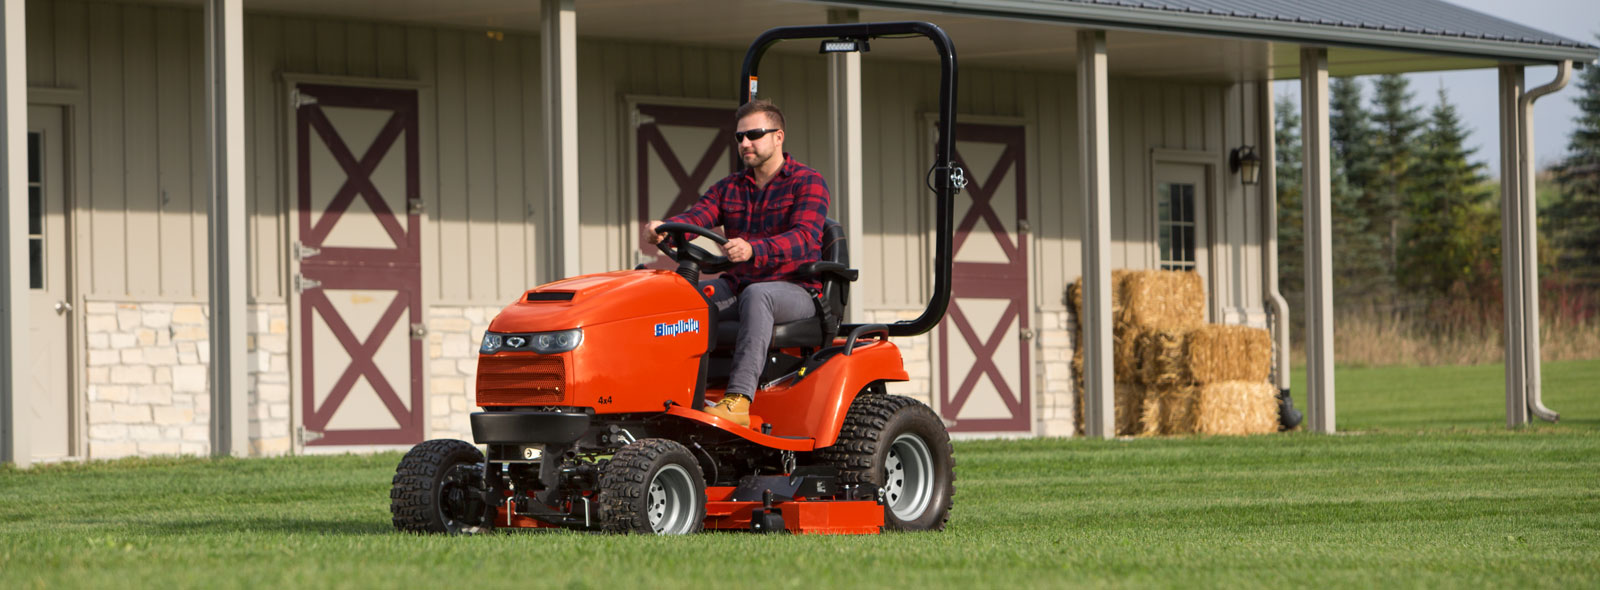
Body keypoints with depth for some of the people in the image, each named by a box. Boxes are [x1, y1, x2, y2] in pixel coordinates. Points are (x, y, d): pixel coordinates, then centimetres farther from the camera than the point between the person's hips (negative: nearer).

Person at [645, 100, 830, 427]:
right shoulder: (729, 188, 18)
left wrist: (753, 250, -40)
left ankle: (738, 399, -51)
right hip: (737, 284, 6)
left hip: (795, 291, -6)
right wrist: (663, 228, -27)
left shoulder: (807, 183, -2)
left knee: (756, 295, -40)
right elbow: (696, 218, -1)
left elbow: (806, 238, -21)